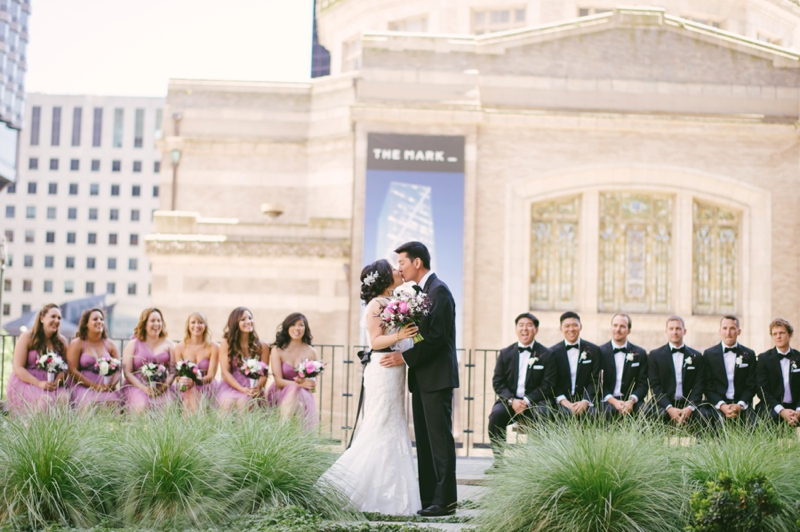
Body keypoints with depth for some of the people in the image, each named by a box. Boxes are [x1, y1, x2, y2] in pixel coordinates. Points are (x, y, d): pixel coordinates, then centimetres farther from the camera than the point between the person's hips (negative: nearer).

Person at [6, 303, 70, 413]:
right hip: (25, 382, -3)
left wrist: (57, 382, -17)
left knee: (64, 397, -30)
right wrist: (39, 383, -18)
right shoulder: (27, 337, 0)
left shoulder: (61, 341, 12)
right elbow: (18, 368, -6)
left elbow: (64, 368, 6)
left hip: (52, 385, 3)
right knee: (44, 399, -34)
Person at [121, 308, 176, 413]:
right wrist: (144, 388, -12)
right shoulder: (133, 344, 11)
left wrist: (164, 386, -11)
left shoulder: (168, 344, 16)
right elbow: (127, 372, 3)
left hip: (162, 387, 2)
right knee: (142, 406, -33)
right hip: (137, 385, -2)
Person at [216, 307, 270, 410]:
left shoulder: (262, 346, 9)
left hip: (253, 389, 0)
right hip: (231, 386, 0)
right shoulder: (226, 343, 5)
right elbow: (225, 372, -1)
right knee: (229, 401, -34)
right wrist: (243, 389, -16)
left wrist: (258, 387, -17)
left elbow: (264, 374, 6)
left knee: (244, 401, -34)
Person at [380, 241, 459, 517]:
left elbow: (437, 337, -20)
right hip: (422, 378, 10)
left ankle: (445, 501, -3)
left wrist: (405, 358, -18)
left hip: (437, 377, -10)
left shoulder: (439, 291, -12)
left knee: (440, 438, -6)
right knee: (424, 440, 10)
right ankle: (427, 498, 14)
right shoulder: (418, 291, 16)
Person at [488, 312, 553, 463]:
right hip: (509, 401, 2)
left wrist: (527, 401, -16)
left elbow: (548, 385, -2)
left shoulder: (546, 355, 4)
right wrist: (511, 400, -13)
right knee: (496, 414, -30)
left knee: (543, 414, -35)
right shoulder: (505, 353, 11)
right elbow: (497, 382, 6)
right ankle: (498, 459, -19)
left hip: (534, 401, -2)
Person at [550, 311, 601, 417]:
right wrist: (564, 402, -14)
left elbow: (595, 380, 3)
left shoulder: (593, 350, 9)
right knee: (568, 413, -33)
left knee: (594, 413, -30)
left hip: (585, 400, 1)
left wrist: (585, 401, -14)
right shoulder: (553, 352, 8)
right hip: (563, 401, -1)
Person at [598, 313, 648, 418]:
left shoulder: (640, 353, 12)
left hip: (631, 401, 2)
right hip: (608, 402, -2)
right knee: (609, 411, -36)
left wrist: (631, 401, -14)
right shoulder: (600, 351, 6)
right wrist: (613, 401, -15)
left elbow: (642, 384, 7)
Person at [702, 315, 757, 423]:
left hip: (742, 405, 1)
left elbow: (752, 386, 8)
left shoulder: (749, 354, 12)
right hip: (717, 405, -1)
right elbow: (707, 386, 4)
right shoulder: (709, 354, 8)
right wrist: (722, 405, -12)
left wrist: (740, 405, -9)